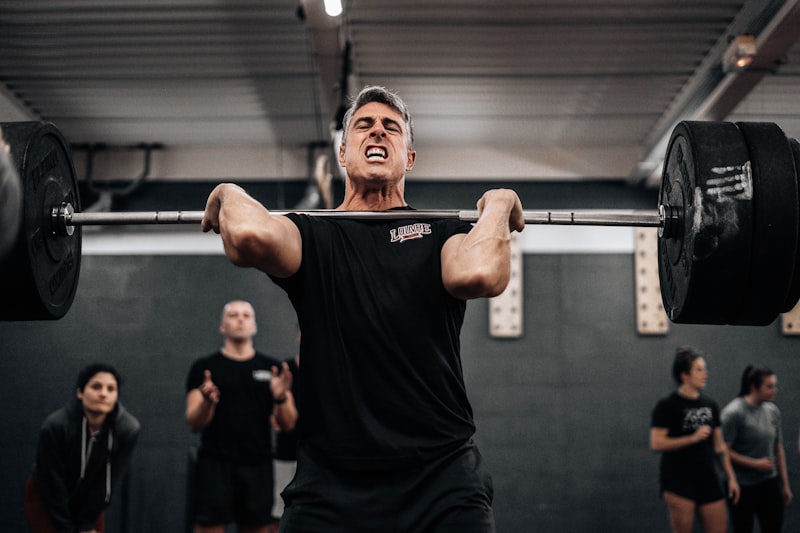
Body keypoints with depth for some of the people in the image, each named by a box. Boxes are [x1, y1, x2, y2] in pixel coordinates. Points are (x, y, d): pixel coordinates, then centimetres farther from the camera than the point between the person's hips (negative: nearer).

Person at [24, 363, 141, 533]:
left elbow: (108, 482, -15)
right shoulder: (56, 426, -33)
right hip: (44, 498, -3)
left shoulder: (128, 429, -27)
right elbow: (52, 485, -22)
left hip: (89, 499, 3)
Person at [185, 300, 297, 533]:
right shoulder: (204, 367, 5)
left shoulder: (273, 368, 9)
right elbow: (194, 423, -1)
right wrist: (207, 401, -22)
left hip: (258, 467, 2)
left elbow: (288, 424, 5)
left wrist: (281, 398, -15)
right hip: (215, 465, -2)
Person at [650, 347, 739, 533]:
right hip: (678, 480, -6)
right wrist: (693, 438, -18)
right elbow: (656, 443, -15)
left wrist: (731, 477, 10)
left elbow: (720, 445, 15)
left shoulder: (710, 405, 11)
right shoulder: (667, 406, -7)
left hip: (707, 479, 6)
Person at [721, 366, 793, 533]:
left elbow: (778, 449, 11)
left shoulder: (773, 411, 4)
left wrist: (785, 484, 12)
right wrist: (756, 464, -16)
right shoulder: (734, 412, -14)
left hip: (769, 482, 5)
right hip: (743, 485, -5)